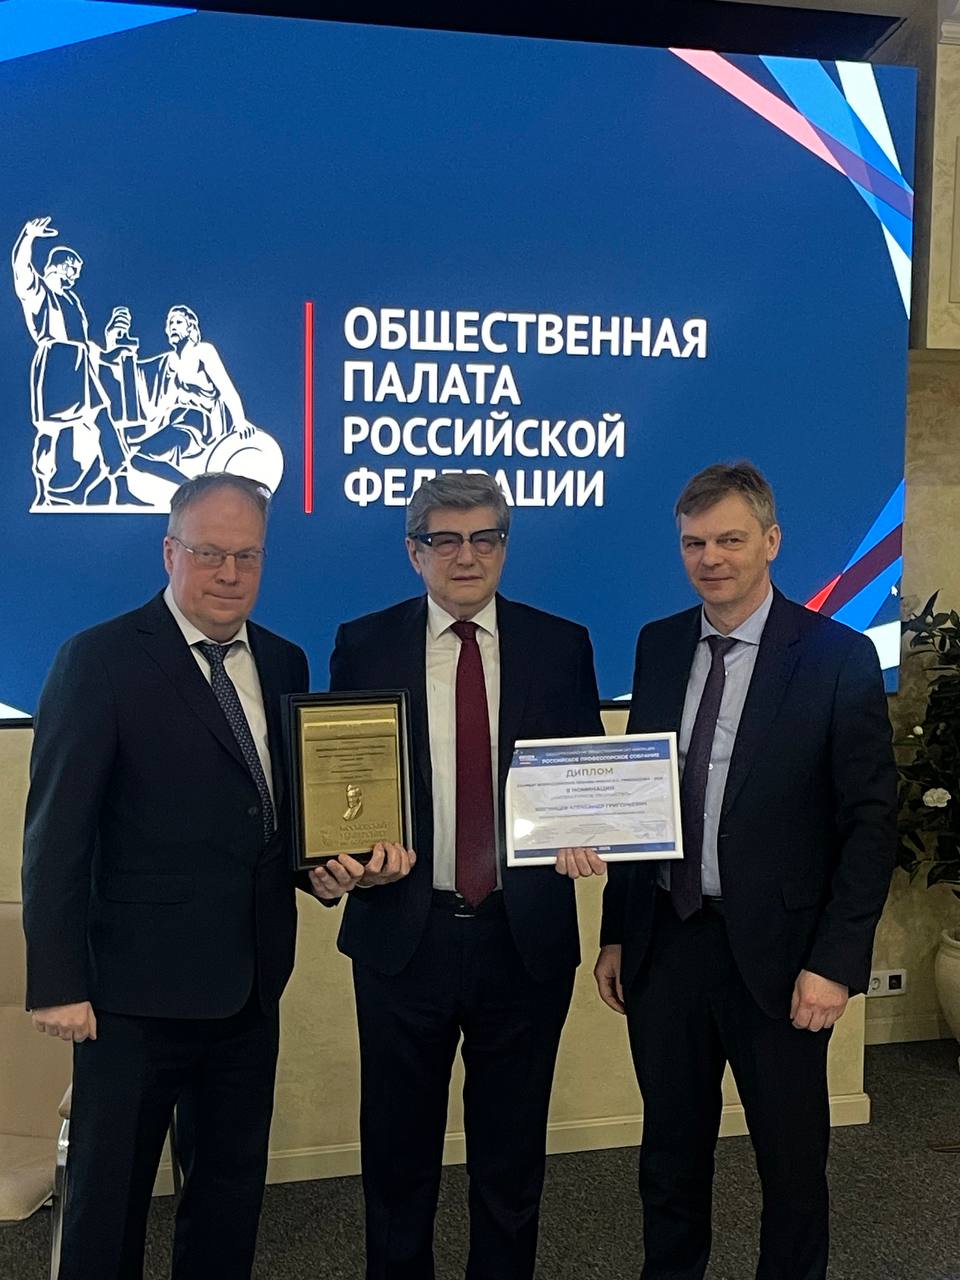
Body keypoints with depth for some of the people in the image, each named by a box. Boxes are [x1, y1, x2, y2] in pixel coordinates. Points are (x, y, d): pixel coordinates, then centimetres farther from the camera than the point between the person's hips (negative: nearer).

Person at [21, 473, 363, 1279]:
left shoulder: (284, 663, 7)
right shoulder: (100, 660, -11)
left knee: (235, 1185, 20)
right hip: (137, 986, -6)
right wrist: (57, 983, -13)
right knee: (109, 1193, 12)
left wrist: (320, 869, -4)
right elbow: (56, 835, -12)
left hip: (249, 983, 6)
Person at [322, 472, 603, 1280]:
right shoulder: (365, 646, 0)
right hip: (403, 932, 0)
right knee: (398, 1151, 16)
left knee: (513, 1152, 17)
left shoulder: (561, 646, 1)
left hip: (526, 934, 1)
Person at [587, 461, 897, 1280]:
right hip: (664, 938, 4)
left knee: (792, 1159, 14)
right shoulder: (659, 645, 5)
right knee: (671, 1151, 18)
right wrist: (617, 932, 8)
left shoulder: (838, 656, -8)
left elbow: (871, 820, -9)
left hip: (776, 948, -3)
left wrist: (836, 960, -13)